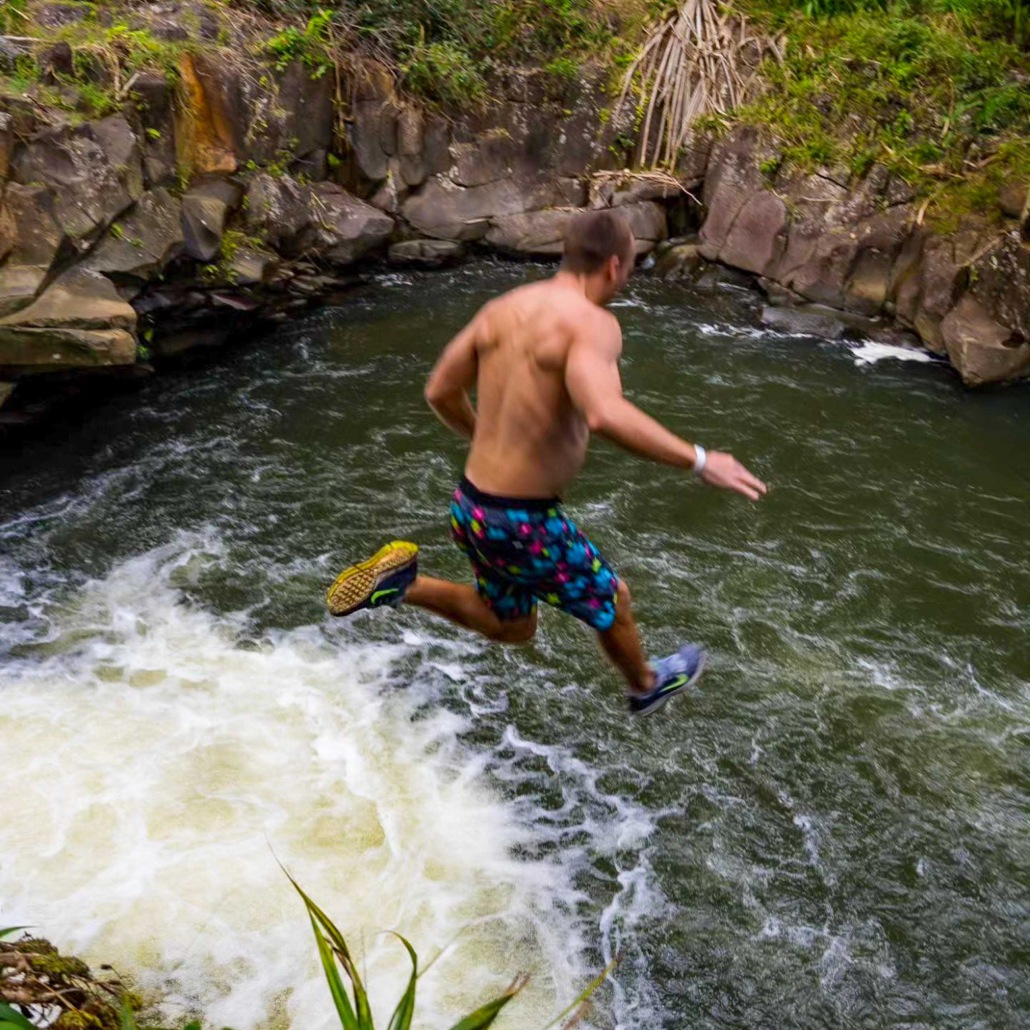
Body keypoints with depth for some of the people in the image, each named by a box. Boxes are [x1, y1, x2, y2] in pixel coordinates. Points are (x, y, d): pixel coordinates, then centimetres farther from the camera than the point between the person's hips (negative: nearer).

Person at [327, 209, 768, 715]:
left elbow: (440, 392, 12)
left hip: (470, 505, 7)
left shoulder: (502, 308, 4)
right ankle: (645, 684, 50)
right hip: (525, 523, -7)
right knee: (612, 603, 22)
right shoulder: (592, 323, -19)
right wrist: (698, 460, -28)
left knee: (512, 627, 30)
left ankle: (404, 582, 13)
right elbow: (603, 415, -38)